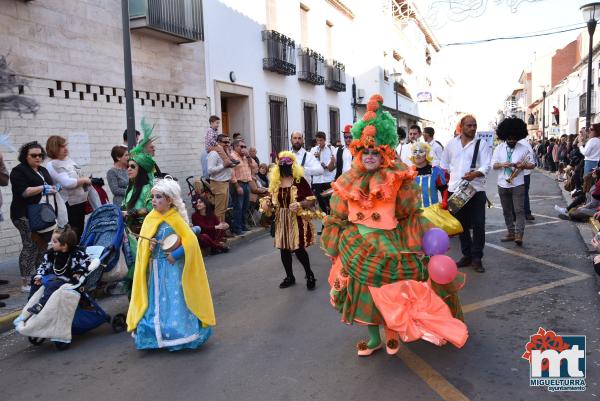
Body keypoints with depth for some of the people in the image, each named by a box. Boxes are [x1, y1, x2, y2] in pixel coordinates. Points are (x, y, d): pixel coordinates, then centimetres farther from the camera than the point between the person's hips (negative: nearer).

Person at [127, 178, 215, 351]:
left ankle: (180, 333, 9)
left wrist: (175, 255, -20)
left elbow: (191, 242, -18)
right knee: (156, 302, 10)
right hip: (155, 269, 5)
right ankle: (157, 333, 21)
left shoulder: (176, 219, -12)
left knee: (175, 301, -3)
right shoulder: (150, 218, 2)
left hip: (173, 269, -5)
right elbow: (142, 243, 10)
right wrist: (148, 246, -11)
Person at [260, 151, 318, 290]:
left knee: (299, 249, -7)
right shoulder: (275, 182, 3)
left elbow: (312, 200, -11)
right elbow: (271, 199, 14)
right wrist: (265, 202, -7)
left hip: (297, 220, -5)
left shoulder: (300, 180, -10)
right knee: (284, 249, 9)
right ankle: (290, 277, 27)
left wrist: (299, 204, -27)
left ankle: (310, 275, 16)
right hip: (281, 221, 5)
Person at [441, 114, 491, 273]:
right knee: (461, 224, 10)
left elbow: (486, 167, -8)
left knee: (478, 225, -4)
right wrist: (449, 178, 11)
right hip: (455, 189, 3)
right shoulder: (451, 144, 10)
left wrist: (475, 174, -26)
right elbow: (444, 165, 19)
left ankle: (477, 258, 7)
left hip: (476, 189, -3)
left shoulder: (481, 145, 2)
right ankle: (467, 255, 23)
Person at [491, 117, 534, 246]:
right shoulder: (499, 148, 4)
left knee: (519, 210, -8)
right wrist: (502, 164, -18)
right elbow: (493, 165, 3)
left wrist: (524, 165, -17)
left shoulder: (524, 148, -1)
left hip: (518, 184, -3)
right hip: (503, 184, 3)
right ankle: (510, 233, 22)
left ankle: (519, 235, -9)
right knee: (506, 211, 11)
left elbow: (532, 165, 4)